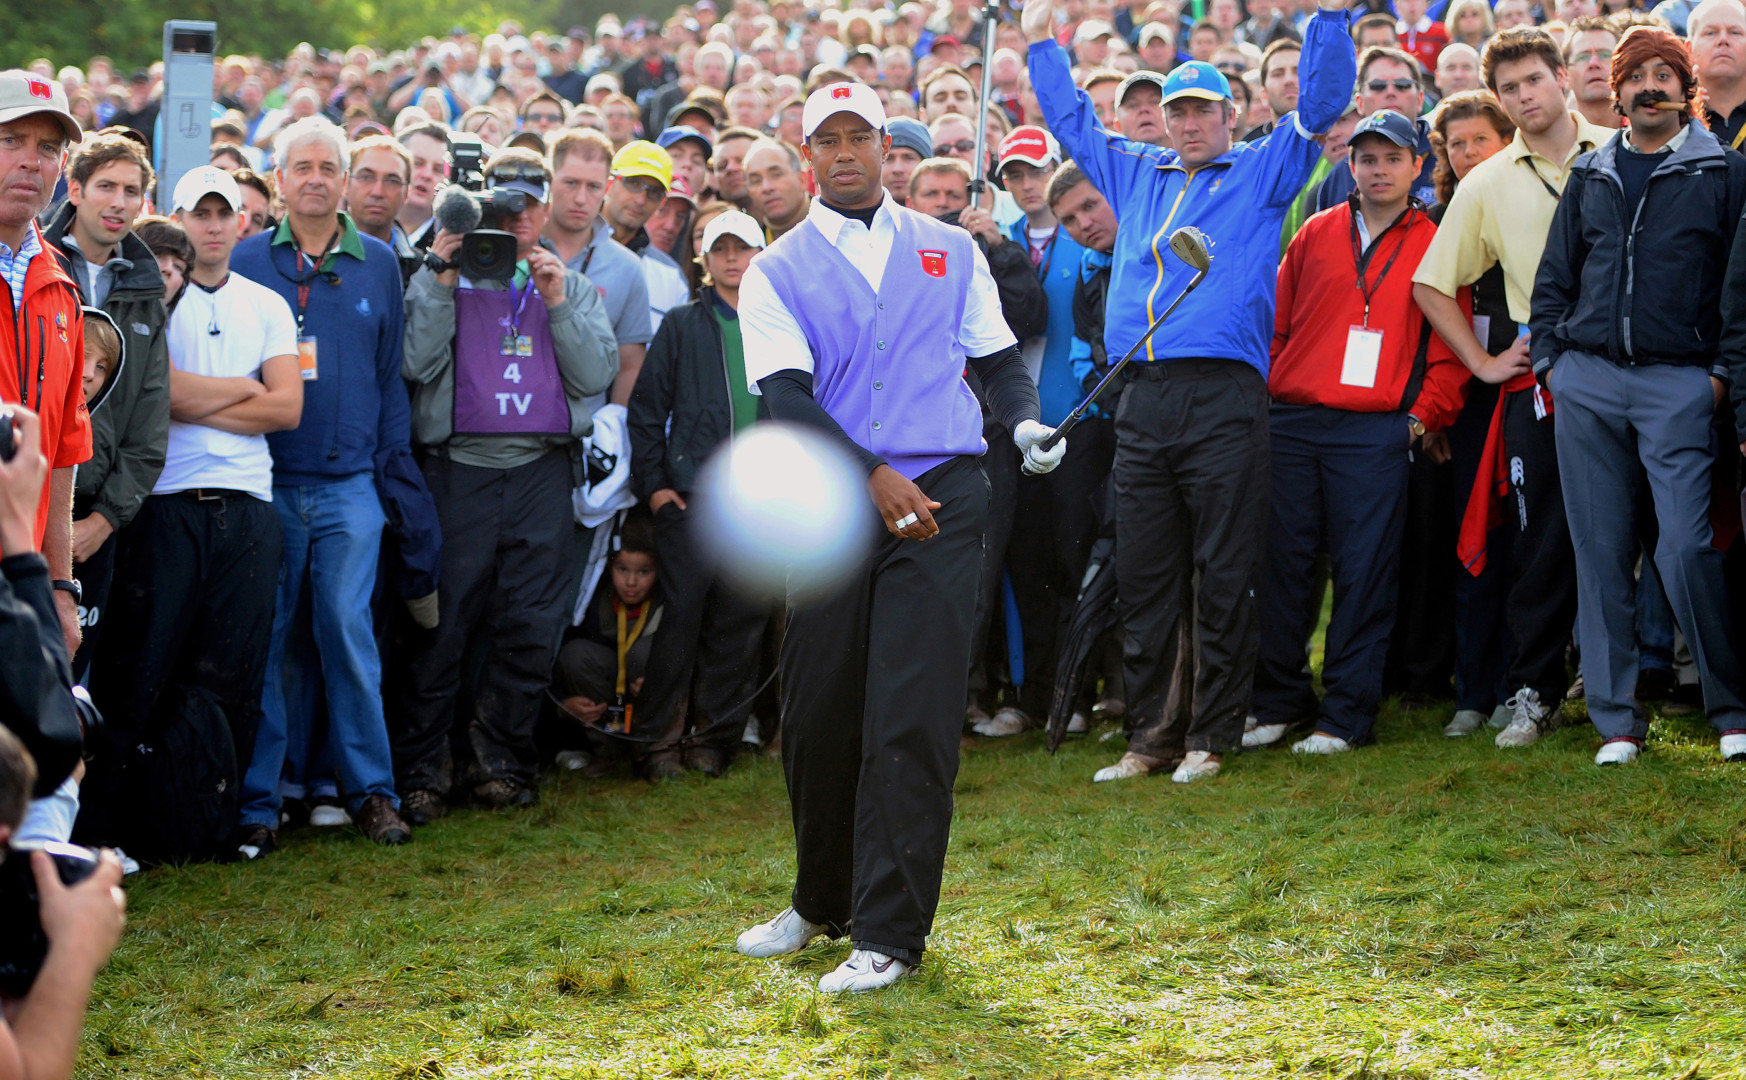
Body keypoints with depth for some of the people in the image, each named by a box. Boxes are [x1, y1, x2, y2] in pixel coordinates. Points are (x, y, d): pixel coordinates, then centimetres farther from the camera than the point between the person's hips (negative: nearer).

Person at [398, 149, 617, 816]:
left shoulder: (573, 289, 16)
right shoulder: (443, 278, 9)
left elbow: (597, 375, 3)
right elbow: (416, 363, -5)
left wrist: (558, 304, -5)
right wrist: (443, 283, -9)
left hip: (540, 471, 2)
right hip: (457, 467, -2)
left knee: (531, 628, 0)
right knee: (444, 624, -5)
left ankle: (503, 759, 13)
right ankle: (422, 770, 1)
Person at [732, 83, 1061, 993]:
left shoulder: (950, 252, 14)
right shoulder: (776, 271, 6)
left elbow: (997, 357, 18)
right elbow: (786, 397, -6)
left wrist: (1025, 422, -4)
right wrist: (873, 476, -18)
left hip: (939, 502, 0)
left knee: (911, 721, -9)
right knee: (816, 716, 6)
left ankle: (889, 934, -5)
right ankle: (822, 902, 28)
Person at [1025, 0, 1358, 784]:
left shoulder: (1262, 172, 11)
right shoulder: (1136, 175, 22)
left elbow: (1320, 105, 3)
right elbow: (1072, 119, 35)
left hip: (1223, 398, -4)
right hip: (1142, 398, 4)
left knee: (1224, 578, -2)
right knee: (1143, 578, 5)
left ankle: (1211, 734, 4)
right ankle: (1147, 734, 10)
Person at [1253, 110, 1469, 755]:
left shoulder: (1433, 246, 7)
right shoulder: (1315, 235, 13)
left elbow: (1450, 342, 5)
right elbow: (1277, 323, 15)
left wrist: (1426, 413, -4)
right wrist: (1267, 396, 7)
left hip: (1376, 432, -2)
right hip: (1292, 425, 2)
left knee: (1364, 571, -3)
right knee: (1283, 562, 3)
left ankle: (1346, 713, 2)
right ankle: (1279, 700, 14)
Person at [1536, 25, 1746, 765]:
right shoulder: (1590, 176, 16)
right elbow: (1555, 278, 20)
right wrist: (1550, 358, 9)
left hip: (1679, 382, -4)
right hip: (1586, 381, 4)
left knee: (1686, 547, -13)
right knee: (1601, 552, 3)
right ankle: (1615, 719, 9)